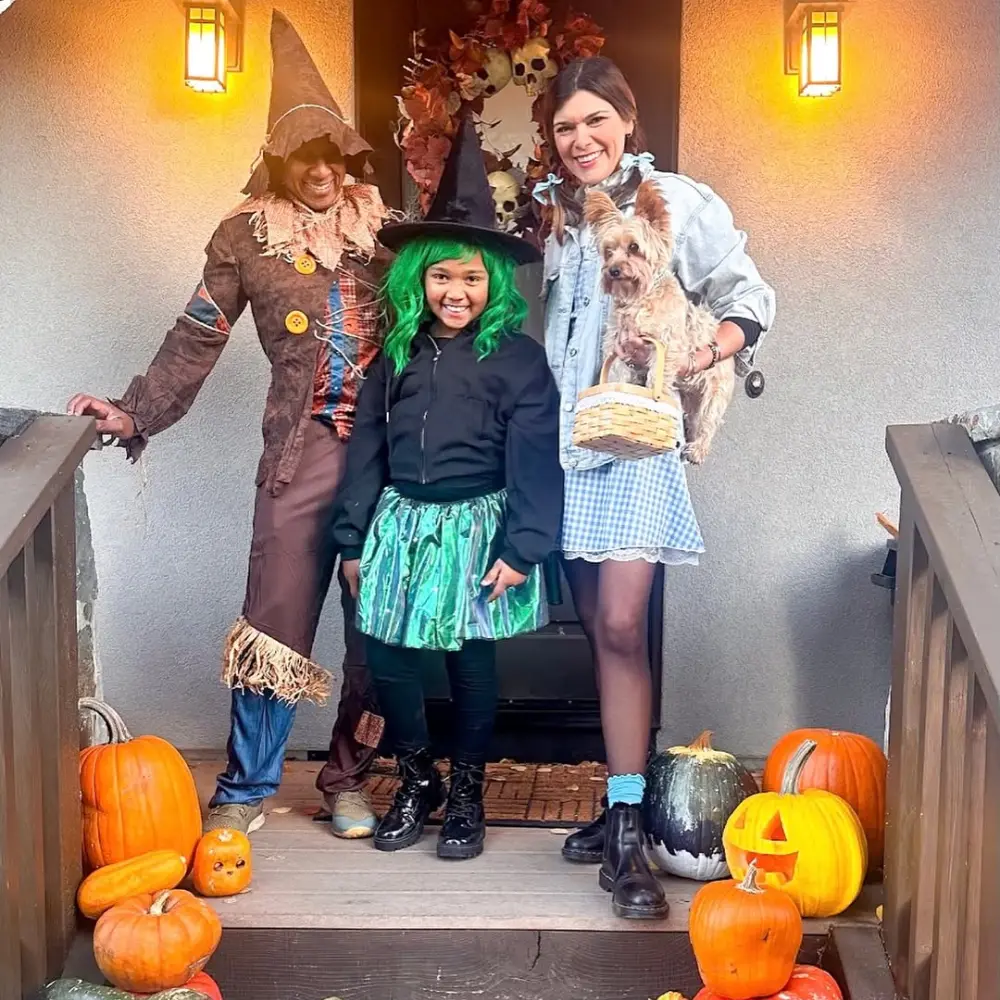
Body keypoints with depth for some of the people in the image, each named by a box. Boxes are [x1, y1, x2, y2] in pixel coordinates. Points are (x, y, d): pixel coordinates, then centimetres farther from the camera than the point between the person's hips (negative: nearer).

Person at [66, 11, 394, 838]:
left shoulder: (386, 226, 8)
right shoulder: (246, 235, 5)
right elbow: (197, 339, 5)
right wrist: (136, 413, 0)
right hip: (303, 449, -1)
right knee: (277, 614, -1)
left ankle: (349, 777, 23)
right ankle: (246, 789, 14)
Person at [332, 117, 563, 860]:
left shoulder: (517, 358, -6)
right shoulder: (399, 353, 6)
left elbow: (535, 459, -9)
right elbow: (367, 449, 8)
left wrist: (522, 548, -13)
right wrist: (355, 541, 7)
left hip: (476, 528, -4)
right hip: (401, 524, 4)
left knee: (471, 663, 5)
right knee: (387, 657, 3)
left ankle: (467, 793, 25)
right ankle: (417, 782, 25)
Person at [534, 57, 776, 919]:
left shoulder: (681, 203, -1)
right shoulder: (551, 214, 15)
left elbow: (750, 300, -4)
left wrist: (700, 353, -20)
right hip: (566, 438, 5)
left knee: (621, 626, -14)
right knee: (599, 630, 8)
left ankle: (626, 828, -7)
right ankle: (624, 808, 20)